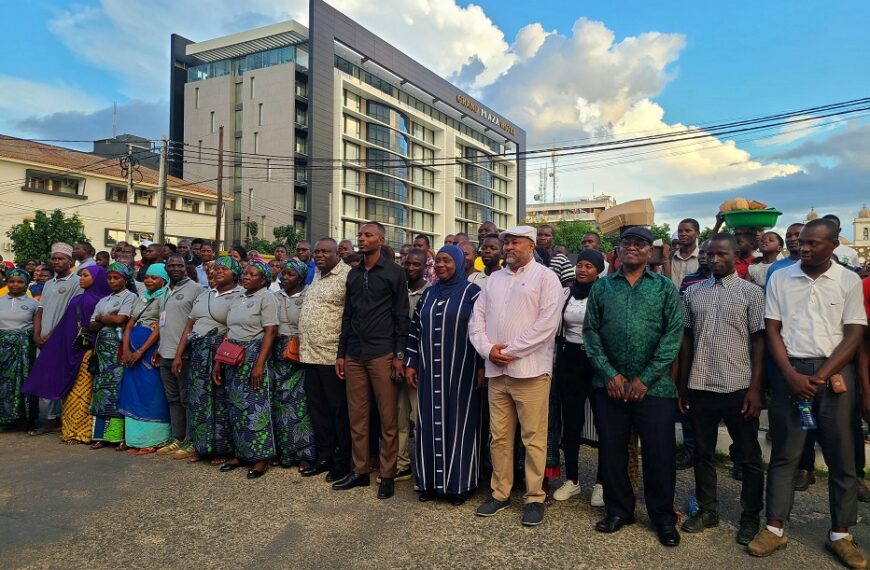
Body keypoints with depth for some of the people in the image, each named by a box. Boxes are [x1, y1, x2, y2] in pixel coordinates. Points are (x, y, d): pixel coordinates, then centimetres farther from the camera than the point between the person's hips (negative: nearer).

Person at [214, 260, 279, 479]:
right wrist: (219, 362, 12)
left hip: (254, 357, -7)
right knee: (236, 407, 10)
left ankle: (261, 457, 4)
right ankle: (241, 453, 21)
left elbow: (270, 332, -14)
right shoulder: (238, 300, 16)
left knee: (255, 407, -5)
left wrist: (260, 364, -20)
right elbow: (229, 333, 17)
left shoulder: (266, 297, -6)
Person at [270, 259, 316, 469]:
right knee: (278, 402, 5)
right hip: (278, 355, 5)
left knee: (299, 401, -5)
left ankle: (304, 453, 4)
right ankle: (282, 451, 17)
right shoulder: (275, 297, 12)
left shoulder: (307, 298, -3)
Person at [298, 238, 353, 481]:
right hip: (311, 354, 9)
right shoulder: (316, 277, 16)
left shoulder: (347, 276, -12)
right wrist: (303, 343, 19)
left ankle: (343, 461, 15)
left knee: (339, 410, 3)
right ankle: (324, 457, 27)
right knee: (317, 408, 14)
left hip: (333, 356, -8)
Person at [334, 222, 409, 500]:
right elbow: (347, 316, 17)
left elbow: (401, 316, -4)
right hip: (354, 355, 5)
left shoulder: (394, 273, -1)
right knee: (357, 416, 9)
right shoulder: (353, 274, 15)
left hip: (383, 354, -5)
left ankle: (387, 474, 11)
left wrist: (399, 355, -9)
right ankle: (360, 471, 20)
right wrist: (341, 353, 13)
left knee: (388, 417, 0)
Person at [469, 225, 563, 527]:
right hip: (496, 370, 5)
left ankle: (535, 497, 15)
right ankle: (500, 493, 25)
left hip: (530, 370, -5)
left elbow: (547, 323, -13)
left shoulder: (545, 277, -2)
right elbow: (478, 316, 12)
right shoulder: (494, 279, 17)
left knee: (533, 437, 1)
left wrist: (511, 350, -13)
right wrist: (487, 349, -5)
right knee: (499, 436, 12)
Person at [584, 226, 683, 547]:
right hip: (610, 384, 2)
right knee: (611, 450, 10)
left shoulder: (665, 288, 3)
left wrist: (645, 378, -11)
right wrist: (609, 374, -8)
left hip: (654, 386, -2)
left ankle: (663, 517, 23)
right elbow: (591, 332, 3)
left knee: (659, 453, 4)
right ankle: (618, 509, 28)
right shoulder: (602, 287, 7)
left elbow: (673, 335, -4)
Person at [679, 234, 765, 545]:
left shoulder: (751, 293, -2)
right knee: (703, 452, 13)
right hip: (700, 387, 3)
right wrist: (682, 384, 7)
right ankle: (707, 510, 28)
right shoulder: (693, 293, 7)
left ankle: (750, 517, 25)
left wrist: (755, 388, -10)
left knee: (749, 456, 9)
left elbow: (759, 342, -4)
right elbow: (686, 339, 9)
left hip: (738, 388, -3)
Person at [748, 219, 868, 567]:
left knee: (841, 457, 6)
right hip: (790, 371, 0)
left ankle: (840, 535, 20)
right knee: (784, 454, 5)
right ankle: (775, 529, 13)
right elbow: (772, 331, 3)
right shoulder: (780, 278, 4)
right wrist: (792, 376, -8)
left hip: (835, 373, 0)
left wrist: (820, 377, -12)